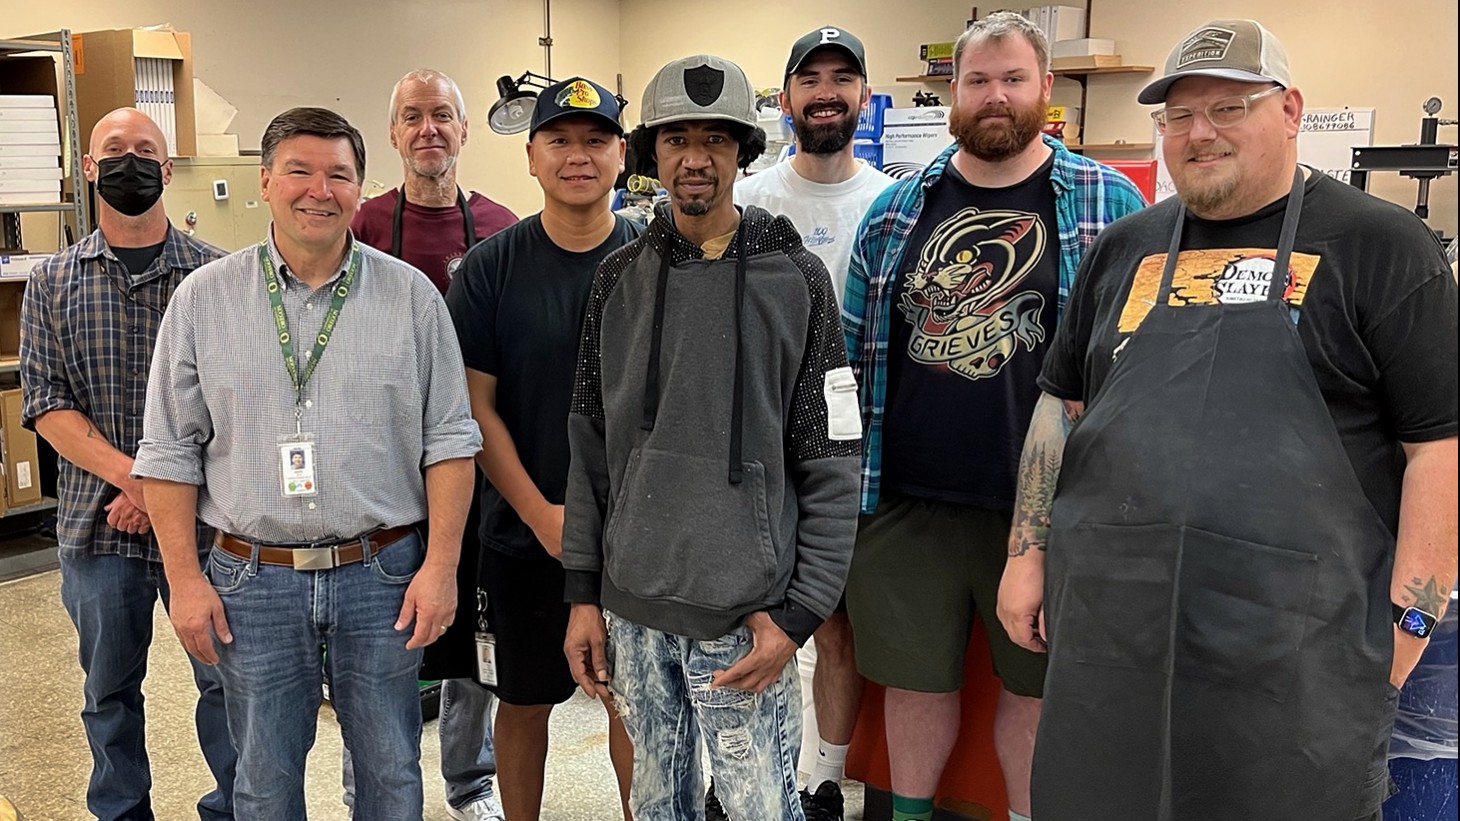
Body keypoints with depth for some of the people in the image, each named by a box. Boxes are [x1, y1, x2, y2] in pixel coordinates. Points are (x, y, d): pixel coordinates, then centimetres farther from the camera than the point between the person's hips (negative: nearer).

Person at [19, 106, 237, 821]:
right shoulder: (53, 282, 5)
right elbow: (45, 404, -1)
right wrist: (133, 477, -15)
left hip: (205, 518, -2)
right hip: (97, 522, 2)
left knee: (227, 677, 6)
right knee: (110, 690, 16)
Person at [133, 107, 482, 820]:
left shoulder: (411, 295, 0)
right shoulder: (203, 298, 1)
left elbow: (448, 439, 0)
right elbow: (170, 451, 3)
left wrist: (440, 565, -6)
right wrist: (185, 579, -1)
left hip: (382, 573, 0)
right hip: (251, 580, 1)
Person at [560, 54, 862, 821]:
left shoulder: (795, 279, -5)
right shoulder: (618, 278, 5)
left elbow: (831, 469, -5)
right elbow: (590, 450, 8)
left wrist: (797, 614, -9)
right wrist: (583, 593, 6)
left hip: (744, 618, -3)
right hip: (632, 609, 4)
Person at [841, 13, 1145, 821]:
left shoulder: (1111, 204, -1)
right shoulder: (896, 209, 6)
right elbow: (853, 351, 11)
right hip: (906, 502, 2)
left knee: (1034, 686, 14)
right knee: (914, 681, 14)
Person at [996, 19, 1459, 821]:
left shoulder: (1380, 248, -2)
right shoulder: (1123, 249, 12)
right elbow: (1062, 408, 15)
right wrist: (1026, 556, 10)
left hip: (1293, 648, -4)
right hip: (1108, 629, 4)